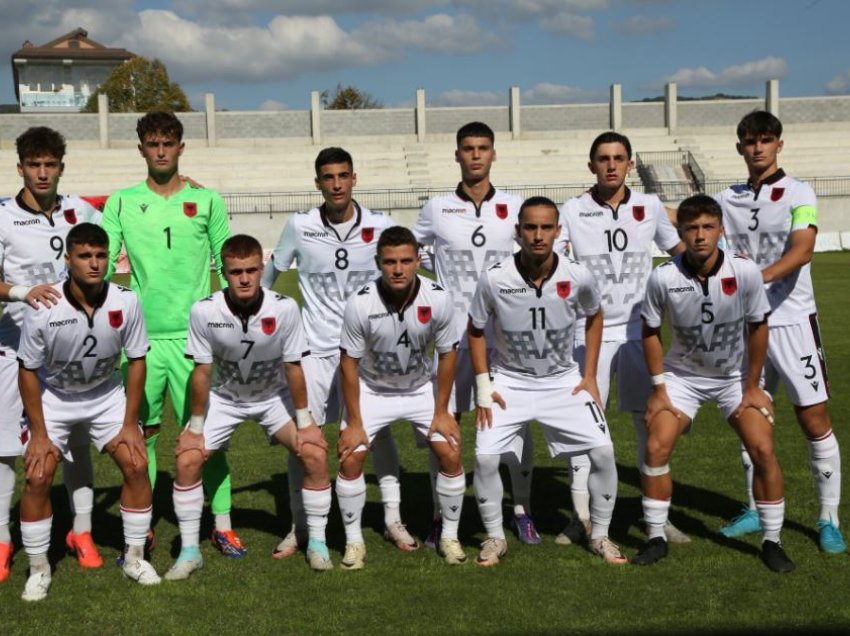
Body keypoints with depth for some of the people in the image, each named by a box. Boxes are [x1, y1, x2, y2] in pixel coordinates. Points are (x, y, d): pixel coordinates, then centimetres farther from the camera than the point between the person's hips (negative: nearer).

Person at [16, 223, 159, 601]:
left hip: (106, 395, 2)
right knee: (37, 478, -11)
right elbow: (28, 371, -14)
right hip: (52, 399, -2)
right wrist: (39, 434, -13)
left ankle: (134, 556, 11)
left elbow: (136, 361, -9)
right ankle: (38, 569, 8)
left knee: (136, 466, -8)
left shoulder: (125, 303, -23)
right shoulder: (44, 308, -28)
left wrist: (130, 424, -8)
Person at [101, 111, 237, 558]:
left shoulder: (207, 202, 5)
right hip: (141, 335, 1)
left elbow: (228, 268, 8)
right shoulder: (121, 203, 6)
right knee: (142, 432, 8)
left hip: (194, 333, -1)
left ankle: (222, 524, 10)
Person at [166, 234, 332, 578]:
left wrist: (304, 422, -12)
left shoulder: (285, 308, -28)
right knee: (187, 460, -12)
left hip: (274, 395, 0)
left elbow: (293, 369, -17)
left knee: (315, 454, -15)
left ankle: (317, 543, 5)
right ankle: (189, 551, 6)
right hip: (223, 397, 0)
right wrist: (196, 426, -10)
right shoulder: (204, 311, -27)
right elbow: (202, 372, -16)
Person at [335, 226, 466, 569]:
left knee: (451, 454, -7)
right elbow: (349, 361, -15)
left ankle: (450, 536, 12)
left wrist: (442, 411, -5)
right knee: (350, 458, -11)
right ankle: (354, 541, 8)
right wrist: (354, 421, -12)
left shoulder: (438, 299, -23)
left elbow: (447, 354, -8)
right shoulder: (360, 303, -27)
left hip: (421, 388, 1)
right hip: (371, 389, -1)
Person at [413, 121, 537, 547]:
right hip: (454, 331, 0)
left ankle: (522, 510, 18)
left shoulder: (515, 208, 3)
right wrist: (441, 273, 5)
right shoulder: (437, 209, 2)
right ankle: (441, 516, 14)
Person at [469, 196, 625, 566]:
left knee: (603, 450, -9)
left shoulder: (578, 277, -16)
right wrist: (483, 387, -5)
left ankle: (600, 536, 13)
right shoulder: (494, 279, -19)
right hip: (509, 381, -1)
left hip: (563, 380, 1)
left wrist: (590, 376, 3)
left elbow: (594, 317, 6)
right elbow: (476, 330, -2)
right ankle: (495, 538, 10)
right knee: (485, 457, -14)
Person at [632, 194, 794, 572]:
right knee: (656, 448, -11)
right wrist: (659, 389, -7)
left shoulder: (745, 272, -23)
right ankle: (656, 538, 7)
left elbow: (758, 327, -8)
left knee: (763, 450, -10)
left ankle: (772, 542, 8)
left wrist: (751, 386, -4)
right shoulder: (663, 277, -23)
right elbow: (651, 331, -7)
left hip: (737, 376, 0)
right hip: (682, 375, 0)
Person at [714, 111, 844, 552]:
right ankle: (757, 511, 23)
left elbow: (801, 251, -20)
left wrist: (760, 276, -37)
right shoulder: (727, 200, 9)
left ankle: (829, 519, 9)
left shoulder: (798, 194, -4)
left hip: (790, 319, -4)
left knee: (814, 419, -3)